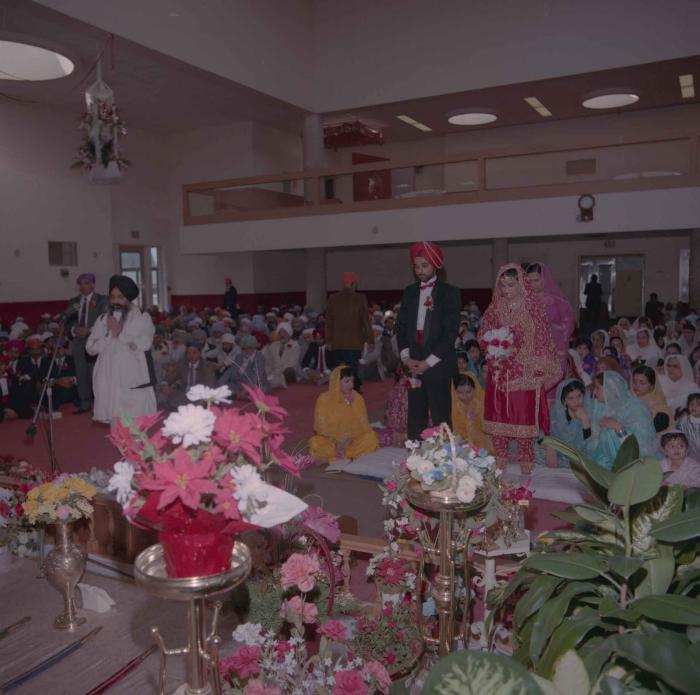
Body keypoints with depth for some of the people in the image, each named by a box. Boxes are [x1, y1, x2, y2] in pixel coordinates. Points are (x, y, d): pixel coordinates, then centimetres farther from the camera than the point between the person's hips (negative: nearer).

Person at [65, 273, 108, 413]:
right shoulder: (73, 302, 17)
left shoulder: (102, 300, 3)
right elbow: (67, 323, 15)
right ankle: (84, 404, 12)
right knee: (81, 375, 5)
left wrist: (88, 331, -14)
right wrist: (73, 330, -6)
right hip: (78, 342, 5)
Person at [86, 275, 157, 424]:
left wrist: (120, 333, -8)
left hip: (134, 379, -3)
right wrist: (109, 335, -8)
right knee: (114, 420, 4)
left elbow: (144, 344, -13)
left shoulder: (142, 318, 1)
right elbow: (90, 348, 5)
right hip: (110, 379, 3)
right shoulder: (102, 319, 12)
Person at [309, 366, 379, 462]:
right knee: (315, 443, -31)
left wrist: (350, 439, -19)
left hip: (353, 440, 2)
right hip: (330, 440, -2)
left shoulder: (358, 398, 0)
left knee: (371, 437, -26)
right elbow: (321, 427, -7)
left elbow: (362, 424, -1)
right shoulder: (323, 400, -7)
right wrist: (337, 442, -22)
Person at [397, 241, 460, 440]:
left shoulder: (449, 292, -1)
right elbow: (402, 327, 12)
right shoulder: (409, 292, 14)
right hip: (413, 365, 4)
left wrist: (429, 362, -11)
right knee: (415, 418, 7)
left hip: (438, 366, -4)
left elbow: (451, 332, -7)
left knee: (441, 419, -2)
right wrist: (406, 357, -2)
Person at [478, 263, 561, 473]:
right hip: (499, 373, 3)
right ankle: (500, 459, 17)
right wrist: (493, 343, -8)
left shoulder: (533, 307, -2)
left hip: (525, 373, -3)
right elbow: (482, 336, 12)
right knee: (498, 414, 6)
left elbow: (542, 340, -1)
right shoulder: (494, 308, 8)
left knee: (524, 414, -1)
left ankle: (526, 460, 11)